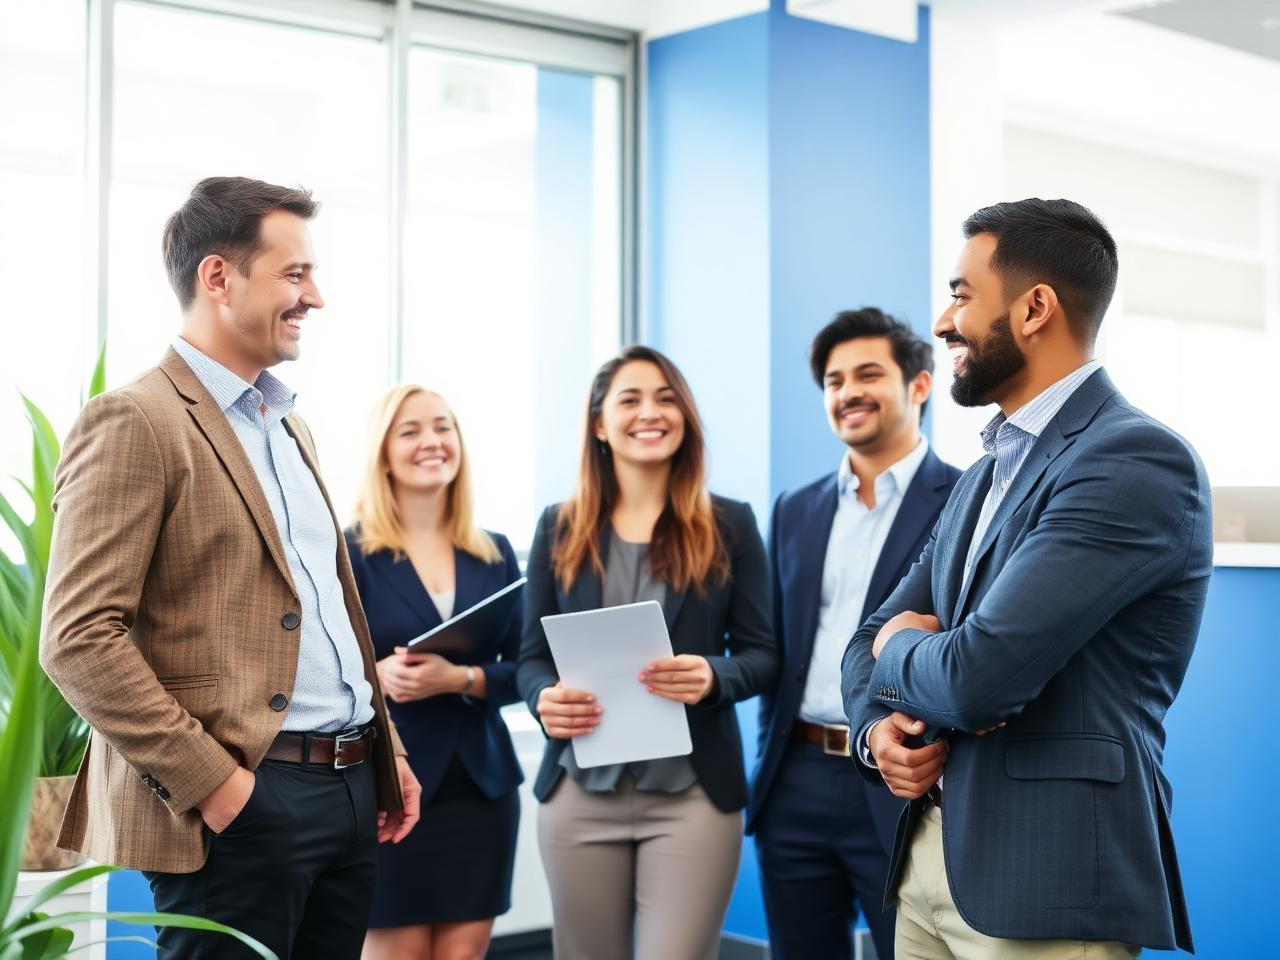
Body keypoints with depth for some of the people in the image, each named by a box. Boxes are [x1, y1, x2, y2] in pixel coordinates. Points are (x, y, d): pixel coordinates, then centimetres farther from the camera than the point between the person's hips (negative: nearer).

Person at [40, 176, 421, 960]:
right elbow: (80, 638, -17)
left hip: (351, 790, 8)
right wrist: (210, 782, -18)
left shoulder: (287, 424, 17)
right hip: (244, 804, -8)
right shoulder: (134, 423, -10)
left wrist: (387, 750, 16)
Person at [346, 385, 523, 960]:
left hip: (480, 785, 4)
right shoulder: (348, 552, -5)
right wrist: (374, 675, -24)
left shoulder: (495, 555, 8)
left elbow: (521, 668, 5)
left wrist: (460, 679, -13)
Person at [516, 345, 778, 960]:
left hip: (692, 793, -2)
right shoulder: (560, 529, 8)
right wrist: (545, 700, -13)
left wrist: (714, 677, -17)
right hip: (580, 792, 2)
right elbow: (533, 655, 9)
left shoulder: (729, 525, 4)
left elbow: (761, 654, 4)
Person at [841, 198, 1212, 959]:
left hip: (1046, 880, -8)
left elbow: (977, 676, -25)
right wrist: (879, 728, -7)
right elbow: (874, 637, 15)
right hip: (930, 857, 8)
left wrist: (900, 647, -3)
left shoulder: (1138, 461, -17)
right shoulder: (988, 472, 12)